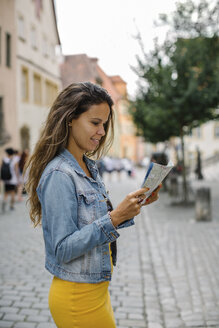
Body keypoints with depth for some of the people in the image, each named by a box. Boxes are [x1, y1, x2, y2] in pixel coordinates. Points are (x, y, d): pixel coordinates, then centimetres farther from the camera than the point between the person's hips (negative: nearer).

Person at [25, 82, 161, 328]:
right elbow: (63, 249, -23)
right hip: (76, 297, -8)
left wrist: (135, 204, 1)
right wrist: (115, 217, -28)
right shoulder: (59, 175, -21)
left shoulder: (89, 168, 6)